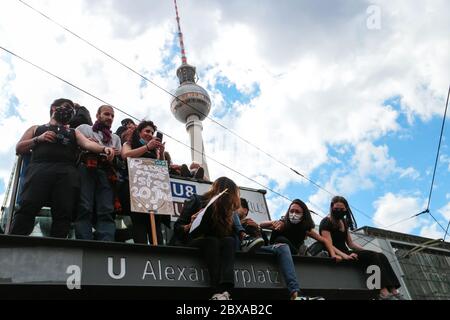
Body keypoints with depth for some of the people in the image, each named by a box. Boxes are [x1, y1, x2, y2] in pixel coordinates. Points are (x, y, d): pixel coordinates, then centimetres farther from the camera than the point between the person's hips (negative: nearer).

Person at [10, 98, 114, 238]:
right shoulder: (36, 128, 31)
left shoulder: (73, 133, 33)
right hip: (40, 168, -1)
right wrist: (38, 139, 5)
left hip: (67, 171, 1)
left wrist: (104, 148, -9)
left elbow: (87, 143, 13)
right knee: (27, 208, -21)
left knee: (63, 214, -17)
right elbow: (19, 148, 22)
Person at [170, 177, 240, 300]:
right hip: (185, 244, -4)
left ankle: (225, 291, -47)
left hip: (208, 244, 5)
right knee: (212, 241, -34)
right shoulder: (196, 201, -5)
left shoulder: (224, 210, 11)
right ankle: (218, 291, -45)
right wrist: (189, 226, -28)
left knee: (230, 241, -26)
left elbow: (228, 233, 8)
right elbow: (177, 228, -9)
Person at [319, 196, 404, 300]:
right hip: (337, 256, -8)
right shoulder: (326, 222, -8)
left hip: (345, 253, 8)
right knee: (373, 256, -24)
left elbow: (350, 243, 18)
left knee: (381, 256, -10)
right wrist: (345, 255, -34)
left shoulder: (344, 222, 18)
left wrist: (368, 251, 4)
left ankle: (393, 291, -20)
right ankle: (383, 291, -32)